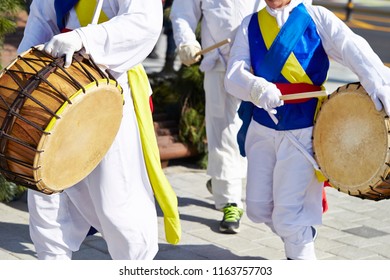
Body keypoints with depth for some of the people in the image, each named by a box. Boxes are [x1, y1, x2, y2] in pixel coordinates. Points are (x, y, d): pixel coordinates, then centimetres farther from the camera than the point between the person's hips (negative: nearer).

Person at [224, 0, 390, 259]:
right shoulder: (250, 25, 5)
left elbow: (352, 48, -19)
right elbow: (234, 74, -7)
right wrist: (257, 88, -29)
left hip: (303, 130, -4)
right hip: (262, 128, 4)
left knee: (287, 212, -7)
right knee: (258, 208, 9)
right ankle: (300, 236, 39)